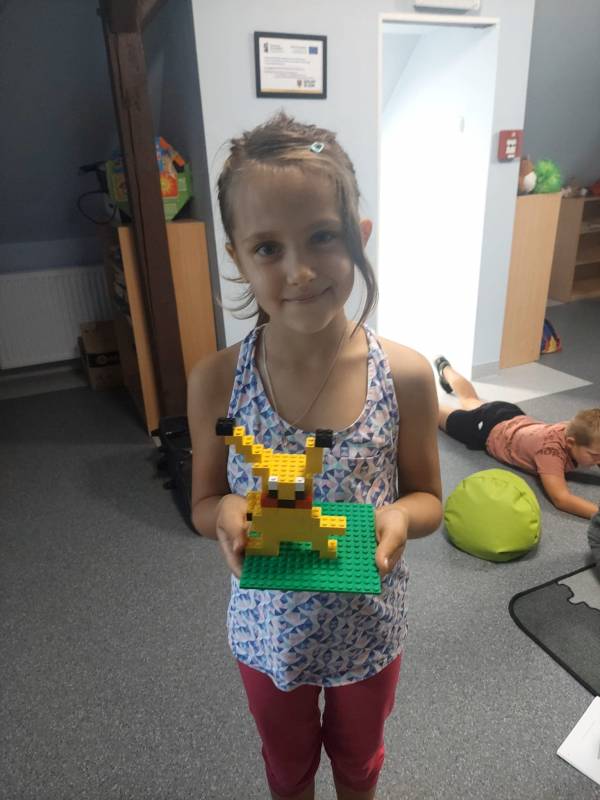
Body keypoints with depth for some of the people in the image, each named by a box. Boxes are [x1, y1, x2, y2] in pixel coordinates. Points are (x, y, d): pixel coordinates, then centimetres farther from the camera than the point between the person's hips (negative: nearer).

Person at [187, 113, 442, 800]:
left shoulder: (405, 375, -22)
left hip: (367, 626, 1)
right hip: (268, 629, 0)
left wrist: (400, 517, -29)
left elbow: (428, 497, -7)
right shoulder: (216, 382, -21)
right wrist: (225, 513, -29)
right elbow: (203, 501, -7)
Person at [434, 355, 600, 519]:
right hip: (487, 429, -6)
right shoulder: (550, 447, -46)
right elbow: (560, 498, -54)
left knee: (471, 401, 35)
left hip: (512, 417, 7)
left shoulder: (576, 430, -27)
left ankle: (445, 368, 61)